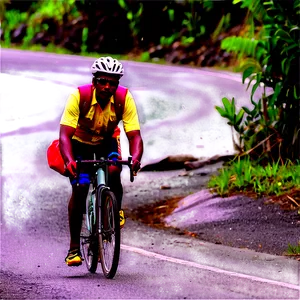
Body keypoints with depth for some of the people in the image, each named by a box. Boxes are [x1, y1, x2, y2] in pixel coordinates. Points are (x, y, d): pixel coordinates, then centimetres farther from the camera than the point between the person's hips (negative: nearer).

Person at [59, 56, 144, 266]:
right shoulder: (78, 97, -31)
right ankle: (74, 247, -8)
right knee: (80, 187, -18)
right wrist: (69, 161, -55)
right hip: (80, 142, -1)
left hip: (106, 142, 1)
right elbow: (65, 134, -37)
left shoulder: (125, 99, -25)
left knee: (114, 172, -29)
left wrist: (136, 158, -49)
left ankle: (115, 211, 1)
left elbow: (134, 135, -28)